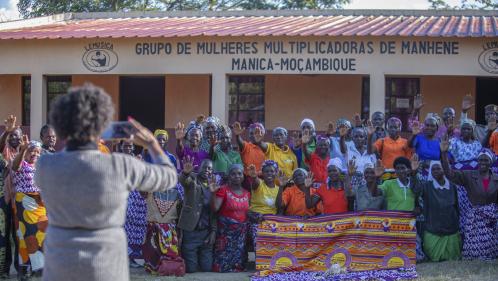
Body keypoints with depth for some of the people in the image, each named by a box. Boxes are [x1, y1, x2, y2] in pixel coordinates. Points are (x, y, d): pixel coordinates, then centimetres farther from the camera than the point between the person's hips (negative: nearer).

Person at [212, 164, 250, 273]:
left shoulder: (246, 193, 10)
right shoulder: (223, 190, -8)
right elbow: (215, 208, -19)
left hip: (241, 232, 5)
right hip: (226, 231, -5)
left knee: (239, 259, 9)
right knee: (225, 258, -6)